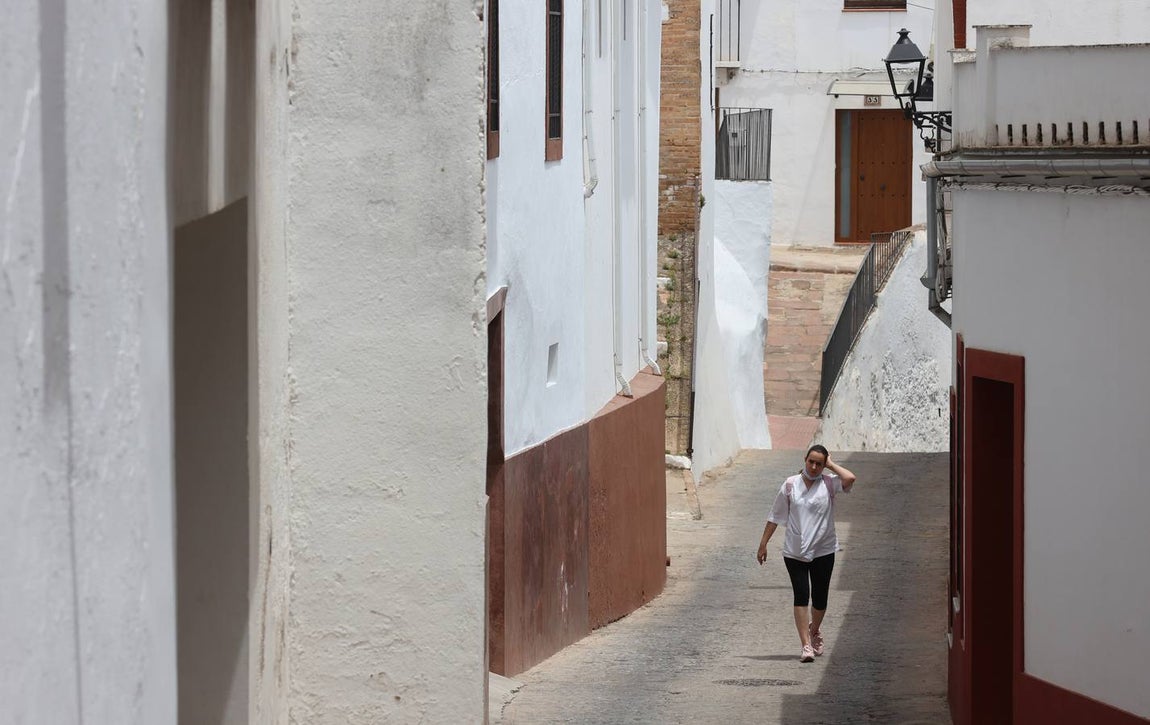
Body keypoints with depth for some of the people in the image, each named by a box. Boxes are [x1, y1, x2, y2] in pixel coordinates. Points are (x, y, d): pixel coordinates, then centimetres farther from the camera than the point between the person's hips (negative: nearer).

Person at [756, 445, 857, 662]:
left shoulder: (829, 483, 0)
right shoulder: (790, 485, 2)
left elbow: (849, 479, -23)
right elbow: (776, 516, 9)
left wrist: (830, 464, -8)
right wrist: (764, 543, 9)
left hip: (823, 550, 0)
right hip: (794, 552, 0)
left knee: (820, 598, 8)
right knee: (801, 596, -10)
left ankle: (814, 631, 38)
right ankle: (806, 646, -11)